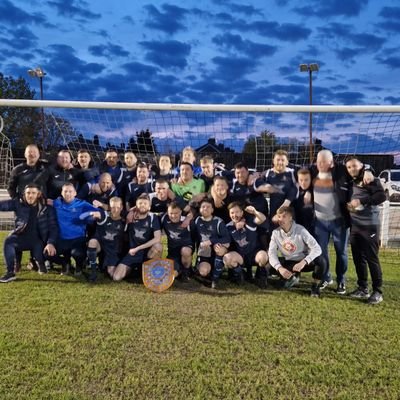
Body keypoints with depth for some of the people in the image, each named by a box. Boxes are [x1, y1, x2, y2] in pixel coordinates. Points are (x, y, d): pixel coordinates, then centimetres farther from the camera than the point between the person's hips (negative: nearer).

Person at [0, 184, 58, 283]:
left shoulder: (47, 208, -1)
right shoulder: (18, 203, 3)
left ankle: (40, 262, 17)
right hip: (22, 237, 1)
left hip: (38, 239, -1)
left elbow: (53, 227, -5)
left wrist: (51, 243, -21)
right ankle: (10, 272, -24)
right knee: (9, 240, -30)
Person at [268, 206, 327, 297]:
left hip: (304, 262, -3)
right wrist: (280, 268, -34)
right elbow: (272, 253, -16)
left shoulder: (300, 230, -20)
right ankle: (291, 276, 6)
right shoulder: (276, 233, -11)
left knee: (321, 261, -33)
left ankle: (315, 286, -6)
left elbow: (317, 249, -27)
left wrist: (303, 262, -41)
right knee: (269, 266, -23)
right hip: (288, 263, 3)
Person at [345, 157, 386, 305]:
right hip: (354, 226, 7)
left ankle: (377, 291, 5)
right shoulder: (351, 183, 16)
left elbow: (382, 196, -18)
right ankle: (363, 288, 20)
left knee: (372, 258, -4)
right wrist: (348, 205, 3)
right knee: (358, 258, 10)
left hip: (369, 225, -7)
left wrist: (361, 201, -20)